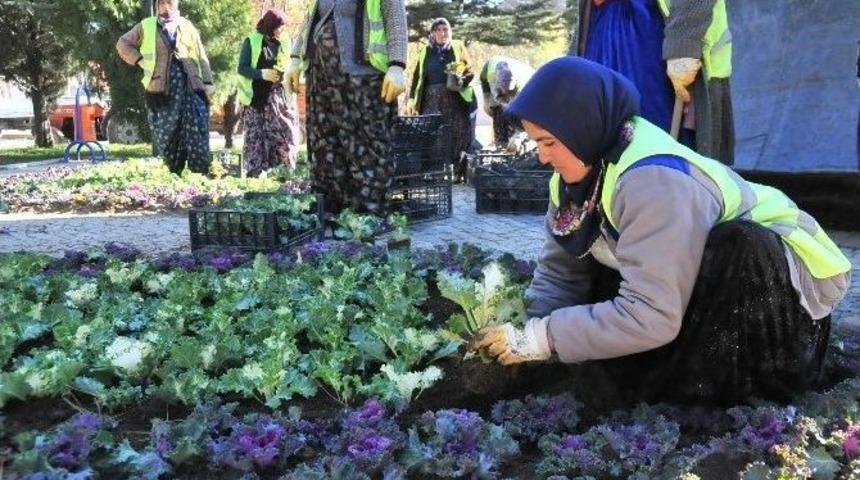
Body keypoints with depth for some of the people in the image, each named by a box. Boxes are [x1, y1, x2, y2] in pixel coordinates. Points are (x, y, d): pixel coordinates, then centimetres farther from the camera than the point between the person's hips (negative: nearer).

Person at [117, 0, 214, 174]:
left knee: (197, 130, -5)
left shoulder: (187, 26, 15)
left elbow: (201, 57, 12)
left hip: (191, 87, 1)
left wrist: (208, 82, 2)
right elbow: (123, 44, 19)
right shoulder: (146, 26, 12)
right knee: (166, 134, 2)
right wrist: (140, 61, 4)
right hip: (162, 87, 0)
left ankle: (201, 174, -1)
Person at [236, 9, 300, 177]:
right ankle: (256, 171, 2)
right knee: (257, 135, -3)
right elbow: (242, 68, -5)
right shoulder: (252, 41, -2)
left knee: (284, 132, -4)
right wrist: (263, 74, -20)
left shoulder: (285, 42, 10)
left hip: (280, 96, 3)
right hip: (258, 97, -3)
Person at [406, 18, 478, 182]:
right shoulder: (425, 51, 14)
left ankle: (461, 174, 5)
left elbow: (470, 71, 7)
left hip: (457, 100, -1)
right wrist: (412, 99, 2)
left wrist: (461, 81, -15)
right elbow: (416, 76, 12)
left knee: (459, 137, -4)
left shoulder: (458, 47, 11)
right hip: (432, 101, 1)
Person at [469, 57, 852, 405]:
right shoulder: (583, 170, -9)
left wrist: (537, 339, -32)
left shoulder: (653, 180, -34)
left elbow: (649, 317, -37)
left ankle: (721, 381, -12)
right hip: (715, 283, 8)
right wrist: (521, 335, -20)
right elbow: (559, 273, -4)